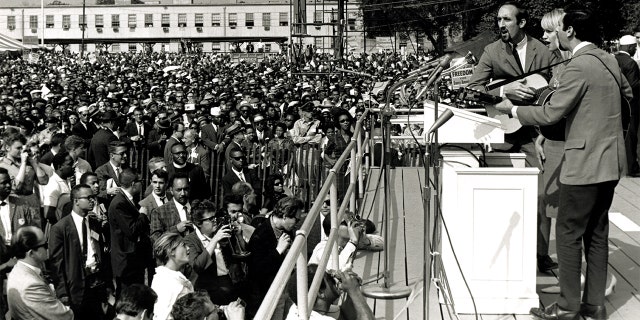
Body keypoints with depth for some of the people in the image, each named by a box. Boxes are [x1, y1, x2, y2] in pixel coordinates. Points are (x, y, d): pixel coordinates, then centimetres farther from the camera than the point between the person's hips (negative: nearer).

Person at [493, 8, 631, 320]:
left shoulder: (579, 66, -17)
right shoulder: (608, 60, 9)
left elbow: (550, 114, -18)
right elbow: (627, 92, 25)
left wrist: (513, 109, -5)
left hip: (585, 163, -9)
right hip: (610, 161, 9)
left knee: (569, 233, 0)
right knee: (597, 232, 13)